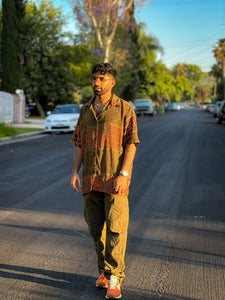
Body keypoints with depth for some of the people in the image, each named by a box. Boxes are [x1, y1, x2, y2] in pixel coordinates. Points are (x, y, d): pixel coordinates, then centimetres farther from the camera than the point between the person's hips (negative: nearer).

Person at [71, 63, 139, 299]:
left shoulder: (124, 109, -2)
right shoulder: (86, 110, 12)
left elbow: (131, 143, -7)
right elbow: (79, 143, 12)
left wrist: (123, 174, -16)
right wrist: (74, 172, 2)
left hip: (115, 179, -5)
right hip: (90, 179, 5)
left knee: (116, 227, -8)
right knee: (96, 228, 10)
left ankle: (114, 278, -2)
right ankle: (104, 271, 26)